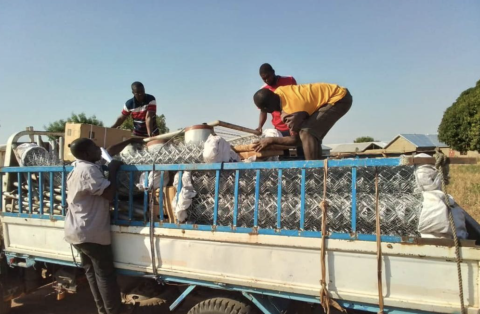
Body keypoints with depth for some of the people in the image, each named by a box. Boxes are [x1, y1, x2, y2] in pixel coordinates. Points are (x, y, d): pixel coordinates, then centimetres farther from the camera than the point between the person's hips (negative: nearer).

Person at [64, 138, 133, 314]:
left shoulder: (76, 168, 12)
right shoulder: (89, 169, -21)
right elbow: (109, 194, -22)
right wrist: (113, 170, -12)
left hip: (78, 231, 10)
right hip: (91, 233, -10)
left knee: (92, 271, 16)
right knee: (105, 273, 3)